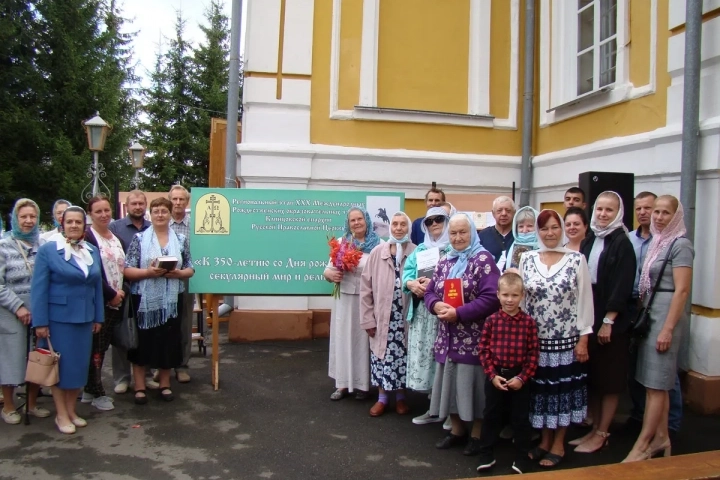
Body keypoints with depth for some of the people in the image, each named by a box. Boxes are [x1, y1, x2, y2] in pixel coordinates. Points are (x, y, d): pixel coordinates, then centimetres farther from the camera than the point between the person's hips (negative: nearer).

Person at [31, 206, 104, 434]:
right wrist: (40, 321, -13)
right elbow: (39, 288, -10)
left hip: (84, 317, 5)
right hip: (58, 317, -5)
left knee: (79, 363, 11)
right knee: (60, 364, 5)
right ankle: (61, 415, 17)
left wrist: (98, 317, 9)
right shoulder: (48, 250, -7)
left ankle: (71, 410, 26)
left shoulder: (93, 251, 8)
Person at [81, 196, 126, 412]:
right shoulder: (87, 237, -9)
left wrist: (121, 292, 4)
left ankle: (90, 390, 23)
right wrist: (111, 294, -13)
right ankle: (96, 393, 9)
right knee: (95, 347, -1)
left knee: (102, 346, 12)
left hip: (115, 302, 7)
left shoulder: (117, 239, 15)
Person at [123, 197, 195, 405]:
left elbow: (190, 269, 8)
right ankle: (140, 387, 16)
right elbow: (127, 270, -4)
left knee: (168, 341, 8)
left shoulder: (181, 240, 7)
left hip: (171, 300, 2)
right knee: (142, 342, 3)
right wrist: (148, 272, -20)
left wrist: (178, 273, -12)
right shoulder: (139, 239, -1)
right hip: (144, 299, -2)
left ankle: (165, 384, 23)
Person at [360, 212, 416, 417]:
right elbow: (366, 287, -1)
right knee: (382, 357, 8)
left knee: (402, 357, 9)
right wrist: (368, 319, -2)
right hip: (382, 317, 1)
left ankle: (400, 397, 28)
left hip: (405, 317, 0)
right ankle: (382, 398, 25)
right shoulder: (377, 252, -2)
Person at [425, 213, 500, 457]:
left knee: (472, 382, 3)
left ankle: (477, 435, 21)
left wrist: (459, 313, -21)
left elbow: (491, 298, -18)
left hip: (473, 337, -6)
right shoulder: (444, 263, 11)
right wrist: (436, 305, -12)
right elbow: (429, 292, 12)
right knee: (451, 381, 13)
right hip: (447, 337, 6)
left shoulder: (483, 260, -9)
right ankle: (456, 430, 30)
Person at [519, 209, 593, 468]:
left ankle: (558, 443, 23)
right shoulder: (526, 259, 1)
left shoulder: (577, 259, -4)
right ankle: (545, 440, 28)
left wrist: (583, 338, -6)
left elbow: (585, 300, -3)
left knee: (564, 387, 7)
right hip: (536, 339, 2)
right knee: (540, 387, 10)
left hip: (567, 338, -2)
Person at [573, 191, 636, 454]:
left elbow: (622, 286, -14)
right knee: (591, 376, 12)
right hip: (587, 318, 6)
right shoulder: (589, 241, 9)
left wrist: (608, 321, -16)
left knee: (609, 379, 5)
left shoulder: (622, 243, -9)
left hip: (611, 321, -6)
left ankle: (602, 433, 15)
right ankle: (595, 428, 24)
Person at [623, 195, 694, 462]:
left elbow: (682, 290, -16)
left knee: (655, 383, -3)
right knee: (658, 382, 13)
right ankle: (661, 437, 23)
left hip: (667, 314, -8)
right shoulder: (657, 242, 12)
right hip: (649, 313, 8)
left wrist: (668, 329, -19)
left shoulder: (680, 244, -11)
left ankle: (642, 445, 3)